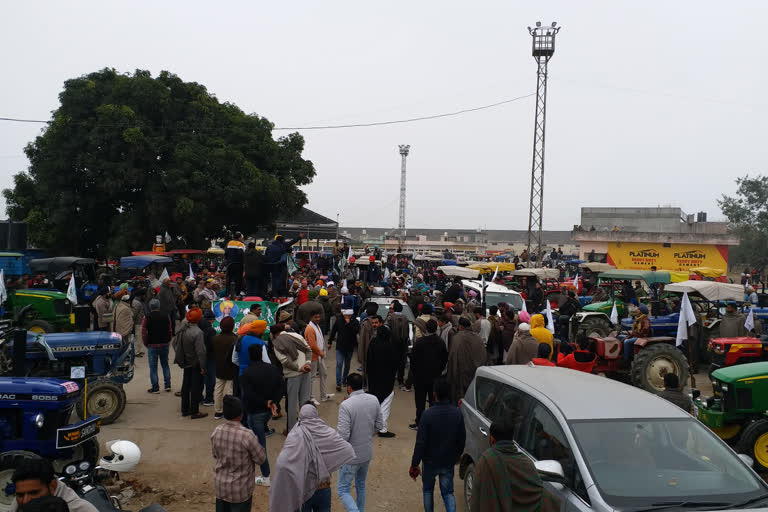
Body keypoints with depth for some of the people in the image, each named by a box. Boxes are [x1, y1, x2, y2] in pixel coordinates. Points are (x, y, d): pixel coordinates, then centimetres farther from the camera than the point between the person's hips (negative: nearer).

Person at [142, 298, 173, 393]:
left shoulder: (146, 318, -9)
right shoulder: (166, 316, 0)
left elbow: (144, 333, -8)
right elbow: (170, 331, 4)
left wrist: (146, 344, 6)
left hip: (152, 346, -3)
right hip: (165, 345, 3)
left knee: (153, 367, 5)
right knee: (165, 365, 17)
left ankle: (155, 388, 8)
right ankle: (167, 385, 17)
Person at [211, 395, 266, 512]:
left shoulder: (216, 432, -13)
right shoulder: (246, 435, -29)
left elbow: (215, 455, 5)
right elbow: (261, 458, -15)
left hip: (220, 485, 4)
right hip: (240, 489, -4)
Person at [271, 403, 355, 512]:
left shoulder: (295, 436, -18)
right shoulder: (328, 432, -10)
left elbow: (282, 464, -30)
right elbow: (348, 450, -10)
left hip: (302, 490, -2)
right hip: (324, 489, 2)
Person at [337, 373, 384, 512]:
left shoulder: (346, 405, -25)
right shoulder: (374, 400, -7)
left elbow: (343, 435, -25)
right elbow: (379, 425, 3)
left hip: (351, 455, -6)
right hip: (368, 453, 6)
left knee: (343, 490, 8)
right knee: (361, 485, 26)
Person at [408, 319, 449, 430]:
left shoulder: (419, 342, -15)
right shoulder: (440, 342, -5)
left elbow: (413, 359, -10)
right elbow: (445, 358, 4)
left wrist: (413, 372, 4)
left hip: (420, 376, -3)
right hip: (435, 376, 3)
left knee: (420, 400, 5)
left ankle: (419, 422, 8)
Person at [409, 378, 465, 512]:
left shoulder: (428, 414, -22)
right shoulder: (457, 413, -10)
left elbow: (421, 442, -19)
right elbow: (462, 438, 2)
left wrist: (414, 464, -10)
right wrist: (457, 454, 20)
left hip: (430, 462, -2)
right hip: (449, 462, 3)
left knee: (428, 490, 21)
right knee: (448, 492, 14)